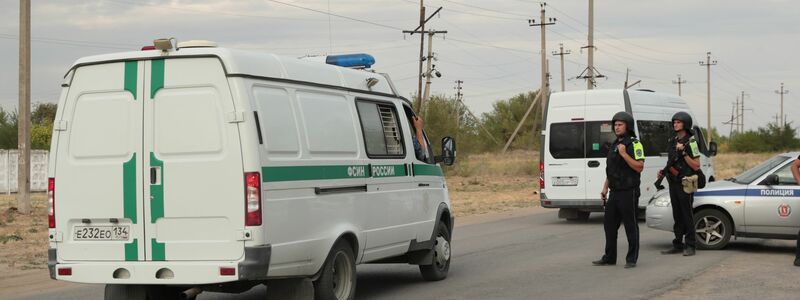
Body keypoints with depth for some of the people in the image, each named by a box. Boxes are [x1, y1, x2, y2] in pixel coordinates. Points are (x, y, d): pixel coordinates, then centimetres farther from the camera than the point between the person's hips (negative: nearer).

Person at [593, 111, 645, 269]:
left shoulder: (634, 144, -9)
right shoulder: (614, 145, 16)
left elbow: (639, 167, -17)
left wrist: (624, 154, -22)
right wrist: (605, 188, 16)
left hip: (629, 192, -8)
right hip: (614, 192, 8)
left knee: (630, 225, -1)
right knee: (609, 223, 9)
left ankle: (632, 259, 5)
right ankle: (609, 257, 17)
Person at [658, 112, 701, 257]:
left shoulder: (690, 142, -9)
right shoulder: (672, 141, 12)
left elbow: (696, 166, -12)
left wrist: (683, 152, -19)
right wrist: (663, 171, 5)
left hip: (685, 184, -7)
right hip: (673, 183, 7)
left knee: (687, 215, -4)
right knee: (677, 216, 11)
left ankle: (690, 246, 0)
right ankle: (678, 245, 16)